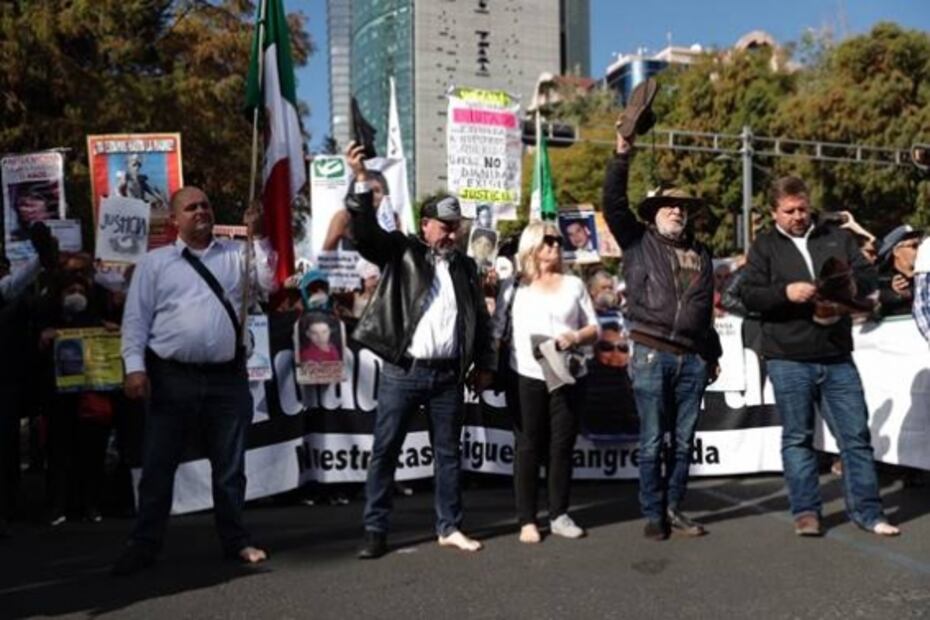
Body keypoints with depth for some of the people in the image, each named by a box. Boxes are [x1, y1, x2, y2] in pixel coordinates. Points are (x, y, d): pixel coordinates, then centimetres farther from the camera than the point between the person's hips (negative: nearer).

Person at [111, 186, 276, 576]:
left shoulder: (236, 254, 10)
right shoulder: (155, 262, 6)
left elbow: (270, 283, -4)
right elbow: (136, 317, 1)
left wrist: (258, 236, -9)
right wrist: (135, 366, -9)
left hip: (227, 377, 2)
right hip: (172, 377, -1)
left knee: (229, 465, 12)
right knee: (158, 466, 6)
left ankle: (235, 541, 26)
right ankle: (144, 545, 19)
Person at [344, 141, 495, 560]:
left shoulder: (465, 266, 12)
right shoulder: (400, 252, 2)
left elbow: (480, 318, 14)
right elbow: (366, 231, -14)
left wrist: (484, 364, 10)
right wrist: (361, 180, -26)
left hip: (448, 373, 3)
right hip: (402, 371, -3)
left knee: (448, 452, 10)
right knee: (385, 451, 2)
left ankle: (449, 527, 22)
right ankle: (375, 530, 13)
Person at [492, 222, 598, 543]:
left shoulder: (574, 284, 12)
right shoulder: (516, 287, 7)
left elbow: (594, 329, 11)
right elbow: (497, 330, 3)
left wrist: (575, 337, -9)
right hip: (527, 377, -2)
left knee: (562, 446, 6)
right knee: (528, 447, 3)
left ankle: (559, 514, 17)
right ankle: (527, 519, 9)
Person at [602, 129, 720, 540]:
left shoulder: (699, 254, 19)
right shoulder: (638, 241, 6)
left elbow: (706, 307, 22)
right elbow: (613, 203, -8)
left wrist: (713, 354, 22)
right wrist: (621, 157, -16)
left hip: (693, 359, 5)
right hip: (651, 355, -4)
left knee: (683, 441, 9)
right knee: (652, 442, 1)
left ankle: (675, 508, 21)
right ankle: (653, 514, 12)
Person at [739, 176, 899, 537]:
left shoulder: (837, 238, 13)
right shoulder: (764, 246, 6)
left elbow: (868, 276, 10)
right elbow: (749, 295, -2)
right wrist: (786, 292, -19)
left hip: (837, 358, 2)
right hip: (788, 360, -2)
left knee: (856, 435, 5)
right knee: (797, 437, 5)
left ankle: (866, 511, 17)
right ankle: (805, 511, 15)